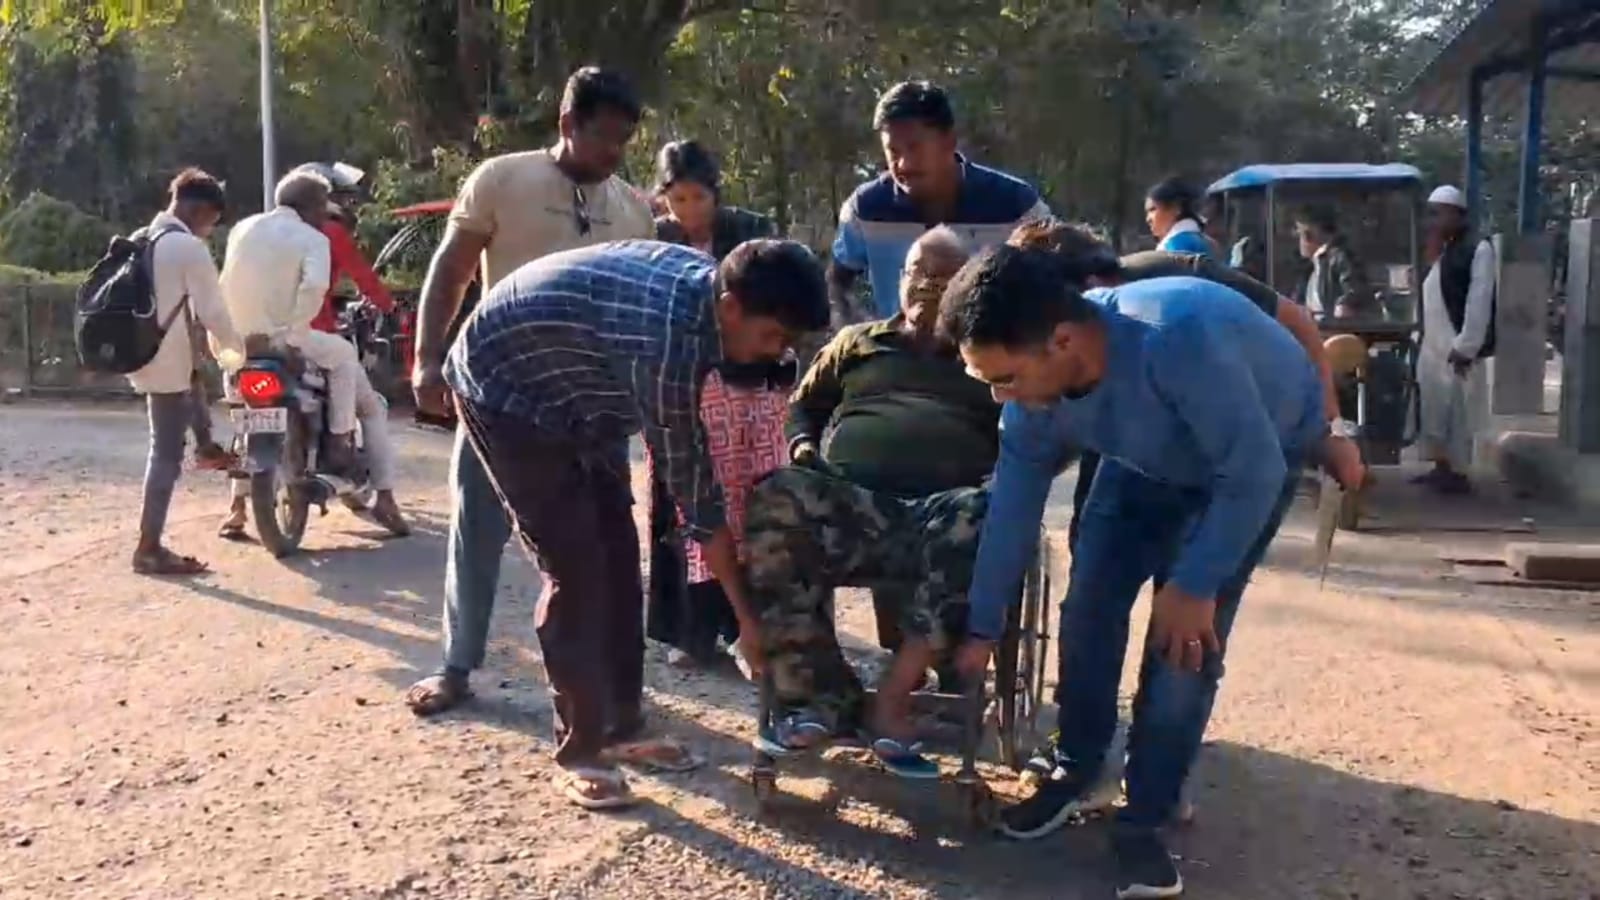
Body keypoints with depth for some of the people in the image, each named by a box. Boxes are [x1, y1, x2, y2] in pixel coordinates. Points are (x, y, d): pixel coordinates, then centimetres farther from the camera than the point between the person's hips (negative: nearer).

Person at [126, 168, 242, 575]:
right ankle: (149, 548, -1)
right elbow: (211, 312, -14)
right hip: (169, 361, -8)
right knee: (167, 454, -4)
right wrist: (240, 346, 2)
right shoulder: (190, 247, -14)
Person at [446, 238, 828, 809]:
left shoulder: (703, 279, -11)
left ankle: (621, 728, 15)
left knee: (618, 555, 5)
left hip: (574, 393, 9)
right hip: (505, 388, -9)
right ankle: (578, 751, -2)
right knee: (576, 568, -13)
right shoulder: (668, 339, -36)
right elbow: (692, 486, -29)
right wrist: (746, 616, -21)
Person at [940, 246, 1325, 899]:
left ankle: (1143, 822, 0)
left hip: (1262, 452, -5)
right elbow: (1011, 509, -11)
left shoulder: (1178, 340, -45)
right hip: (1149, 459, 5)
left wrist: (1196, 585, -25)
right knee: (1088, 606, -1)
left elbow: (1253, 473, -34)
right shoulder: (1033, 394, -24)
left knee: (1186, 637, -15)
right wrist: (983, 629, -3)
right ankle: (1076, 772, 21)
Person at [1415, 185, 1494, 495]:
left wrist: (1465, 348, -19)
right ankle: (1441, 468, 24)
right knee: (1434, 411, 14)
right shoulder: (1442, 251, 15)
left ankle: (1458, 474, 7)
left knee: (1458, 414, -2)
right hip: (1433, 348, 8)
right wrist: (1420, 338, 12)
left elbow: (1479, 304, -16)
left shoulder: (1478, 249, -11)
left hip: (1457, 350, -8)